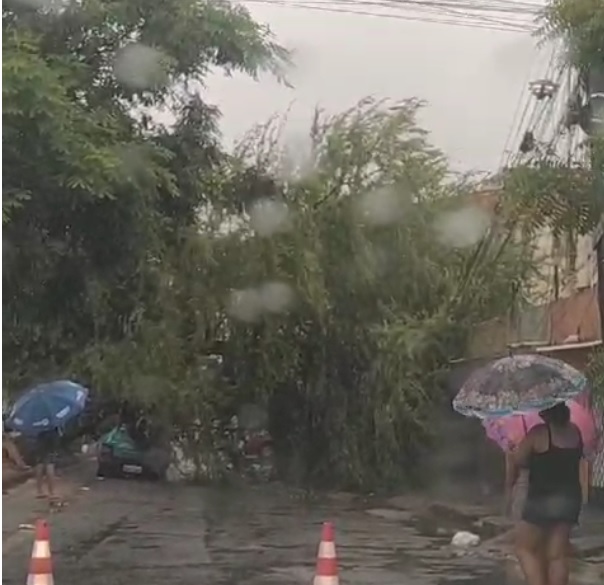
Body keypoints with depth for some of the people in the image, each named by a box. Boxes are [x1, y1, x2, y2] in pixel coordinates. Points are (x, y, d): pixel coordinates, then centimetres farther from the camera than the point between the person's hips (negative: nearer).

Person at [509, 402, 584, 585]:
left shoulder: (539, 433, -15)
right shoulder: (574, 431, 3)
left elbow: (517, 461, -6)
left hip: (543, 499, -6)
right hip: (570, 498, 6)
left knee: (525, 549, 8)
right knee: (557, 555, 9)